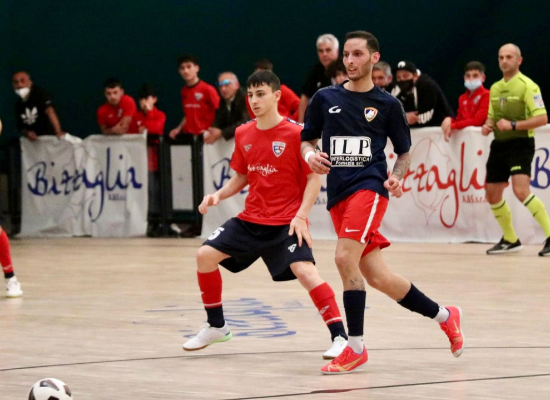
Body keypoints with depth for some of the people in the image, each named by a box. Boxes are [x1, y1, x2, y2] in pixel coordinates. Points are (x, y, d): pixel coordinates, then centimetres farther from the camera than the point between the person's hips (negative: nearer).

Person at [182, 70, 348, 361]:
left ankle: (339, 337, -21)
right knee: (205, 255, 0)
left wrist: (301, 215, -20)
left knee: (304, 271, -26)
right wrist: (217, 196, 0)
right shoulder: (243, 134, 6)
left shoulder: (295, 133, -12)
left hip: (286, 222, -6)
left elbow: (314, 178, -10)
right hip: (251, 219, 6)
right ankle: (216, 327, 19)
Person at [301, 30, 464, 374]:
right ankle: (444, 316, 24)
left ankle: (356, 347, -13)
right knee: (376, 276, 4)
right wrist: (310, 155, -5)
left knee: (345, 259, -23)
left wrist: (396, 178, -7)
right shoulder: (325, 98, 10)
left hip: (369, 187, -4)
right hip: (338, 192, 4)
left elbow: (405, 152, 13)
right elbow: (307, 140, 17)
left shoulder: (388, 104, 5)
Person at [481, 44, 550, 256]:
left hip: (520, 143, -8)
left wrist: (513, 125, -23)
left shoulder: (527, 86, -9)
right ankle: (510, 240, 24)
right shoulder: (495, 88, 14)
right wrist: (487, 126, 1)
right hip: (499, 144, 8)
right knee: (492, 194, 8)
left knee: (521, 191, -23)